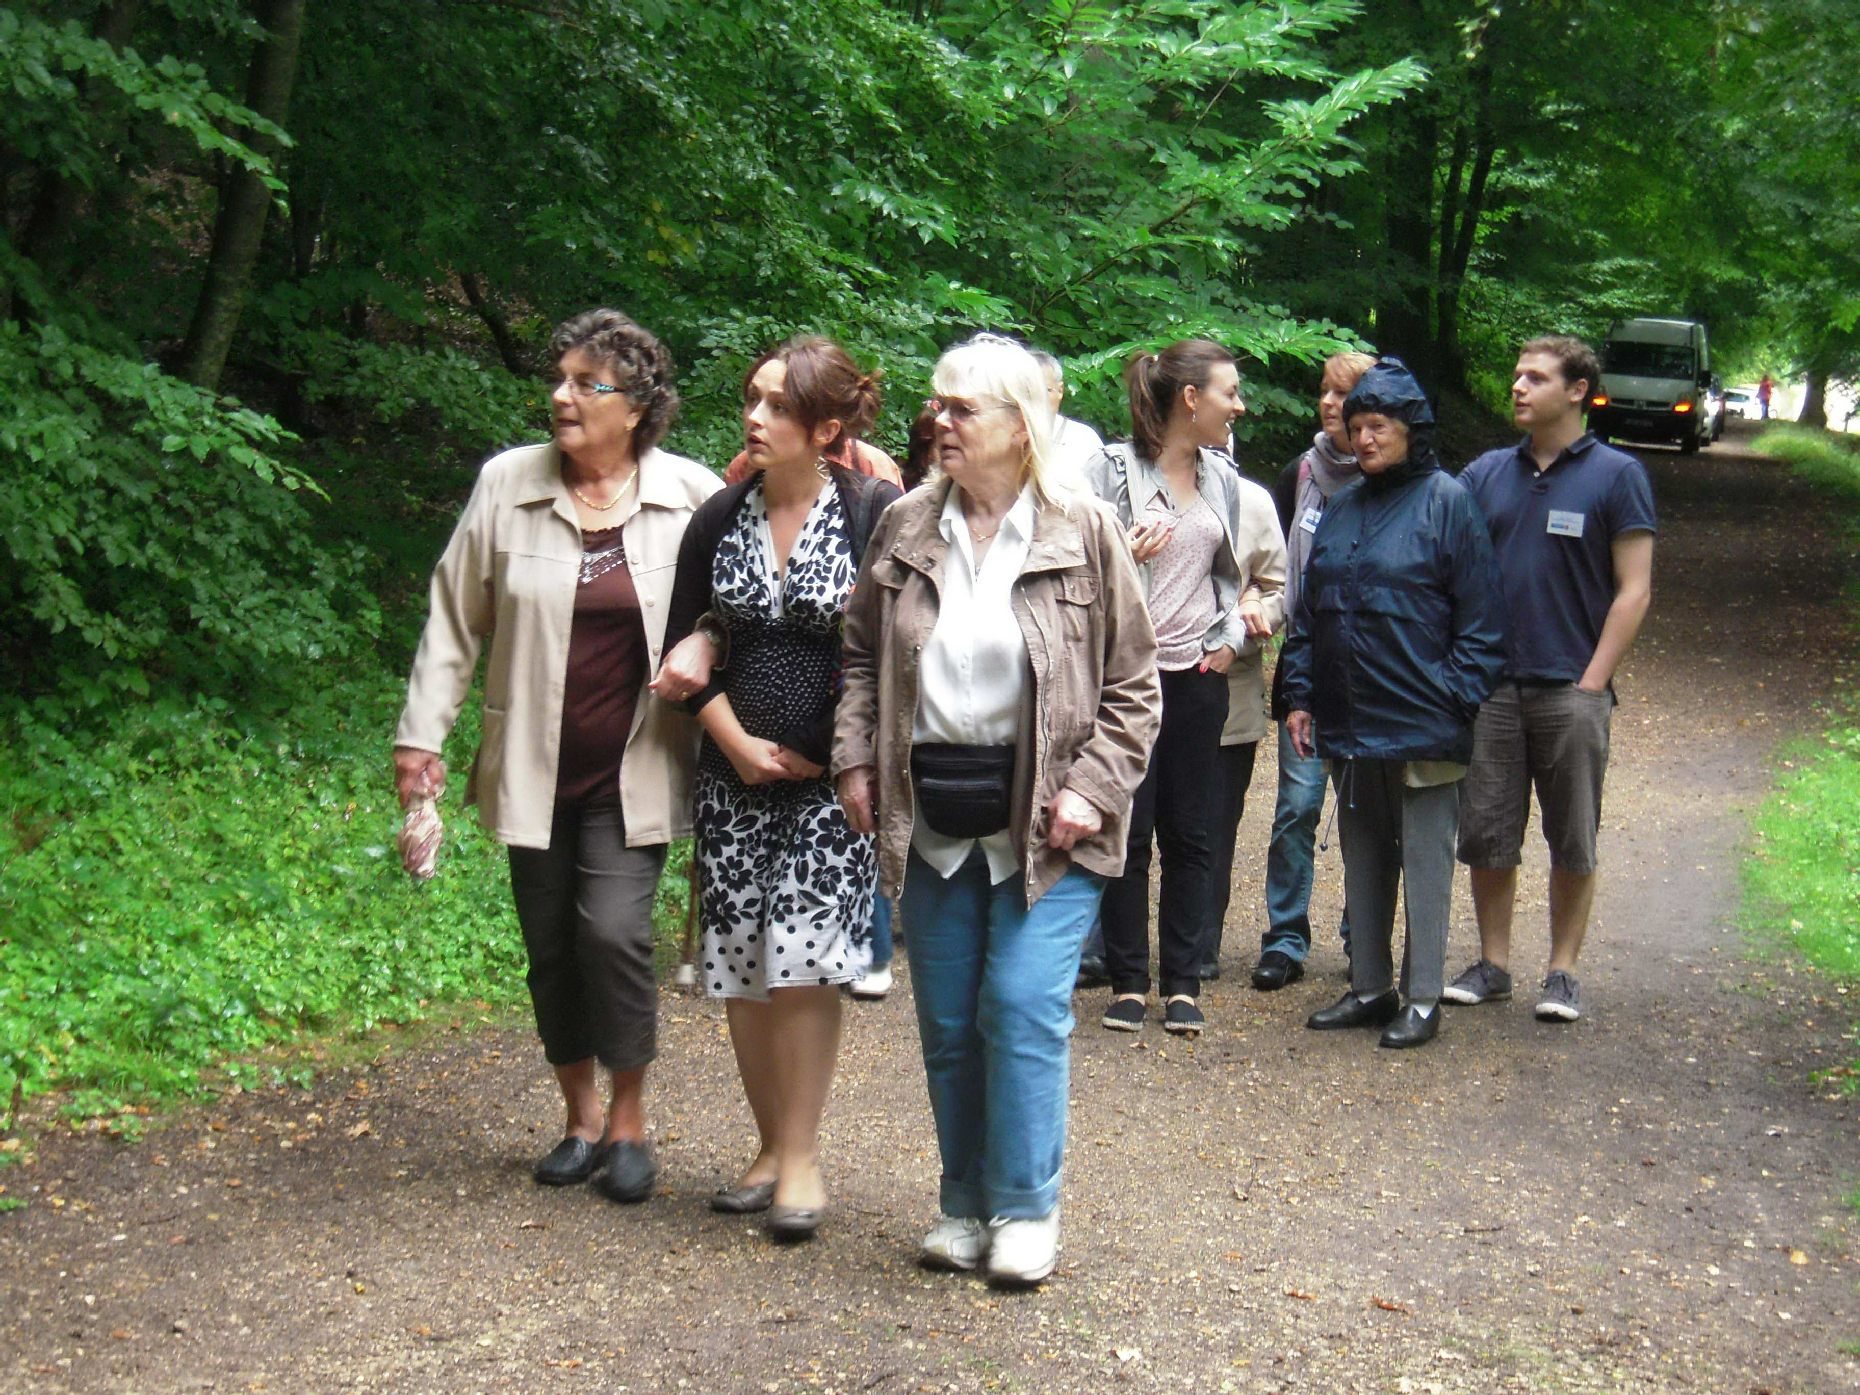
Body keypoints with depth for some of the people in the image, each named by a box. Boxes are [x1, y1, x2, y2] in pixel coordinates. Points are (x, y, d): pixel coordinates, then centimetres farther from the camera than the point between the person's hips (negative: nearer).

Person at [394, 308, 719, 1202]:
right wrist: (422, 733, 2)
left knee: (613, 930, -13)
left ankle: (629, 1120, 7)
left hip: (635, 771, -3)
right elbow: (454, 618, 5)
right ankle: (580, 1119, 26)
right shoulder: (507, 485, -1)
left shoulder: (691, 498, -6)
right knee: (550, 945, 8)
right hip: (534, 768, 3)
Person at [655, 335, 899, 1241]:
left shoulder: (875, 514, -8)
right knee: (742, 968, 7)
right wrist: (734, 739, -2)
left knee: (804, 961, -9)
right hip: (735, 769, 4)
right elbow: (685, 646, 9)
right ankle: (772, 1146, 20)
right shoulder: (720, 519, 4)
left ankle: (801, 1156, 4)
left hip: (833, 773, -4)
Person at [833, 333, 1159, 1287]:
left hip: (1044, 821, -4)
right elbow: (860, 655, 15)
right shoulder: (904, 531, 4)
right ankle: (965, 1204, 24)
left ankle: (1026, 1207, 8)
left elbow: (1132, 683, -2)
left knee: (1024, 1007, -8)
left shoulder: (1085, 535, -6)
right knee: (947, 1022, 10)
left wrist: (1092, 788, -10)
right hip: (933, 818, 4)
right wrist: (856, 759, 4)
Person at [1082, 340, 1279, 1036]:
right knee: (1128, 829, 0)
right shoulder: (1111, 470, -4)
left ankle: (1182, 982, 13)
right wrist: (1125, 556, -21)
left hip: (1198, 674, 4)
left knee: (1192, 833, 5)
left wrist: (1235, 637, 9)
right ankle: (1127, 980, 10)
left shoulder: (1232, 486, 10)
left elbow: (1269, 576, 23)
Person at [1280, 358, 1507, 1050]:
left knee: (1426, 861, 3)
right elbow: (1310, 611, 16)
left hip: (1421, 728, -7)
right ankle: (1369, 986, 25)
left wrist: (1455, 703, -13)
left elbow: (1480, 620, -9)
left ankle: (1422, 997, 11)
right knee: (1362, 859, 14)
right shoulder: (1341, 508, 13)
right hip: (1348, 726, 7)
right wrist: (1300, 695, 10)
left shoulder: (1448, 502, -7)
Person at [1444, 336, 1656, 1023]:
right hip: (1490, 685, 3)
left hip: (1571, 690, -3)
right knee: (1487, 835, 7)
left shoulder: (1616, 475, -2)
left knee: (1572, 841, 5)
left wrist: (1592, 685, -9)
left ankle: (1562, 972, 16)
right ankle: (1493, 965, 20)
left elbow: (1634, 589, -4)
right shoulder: (1485, 473, 8)